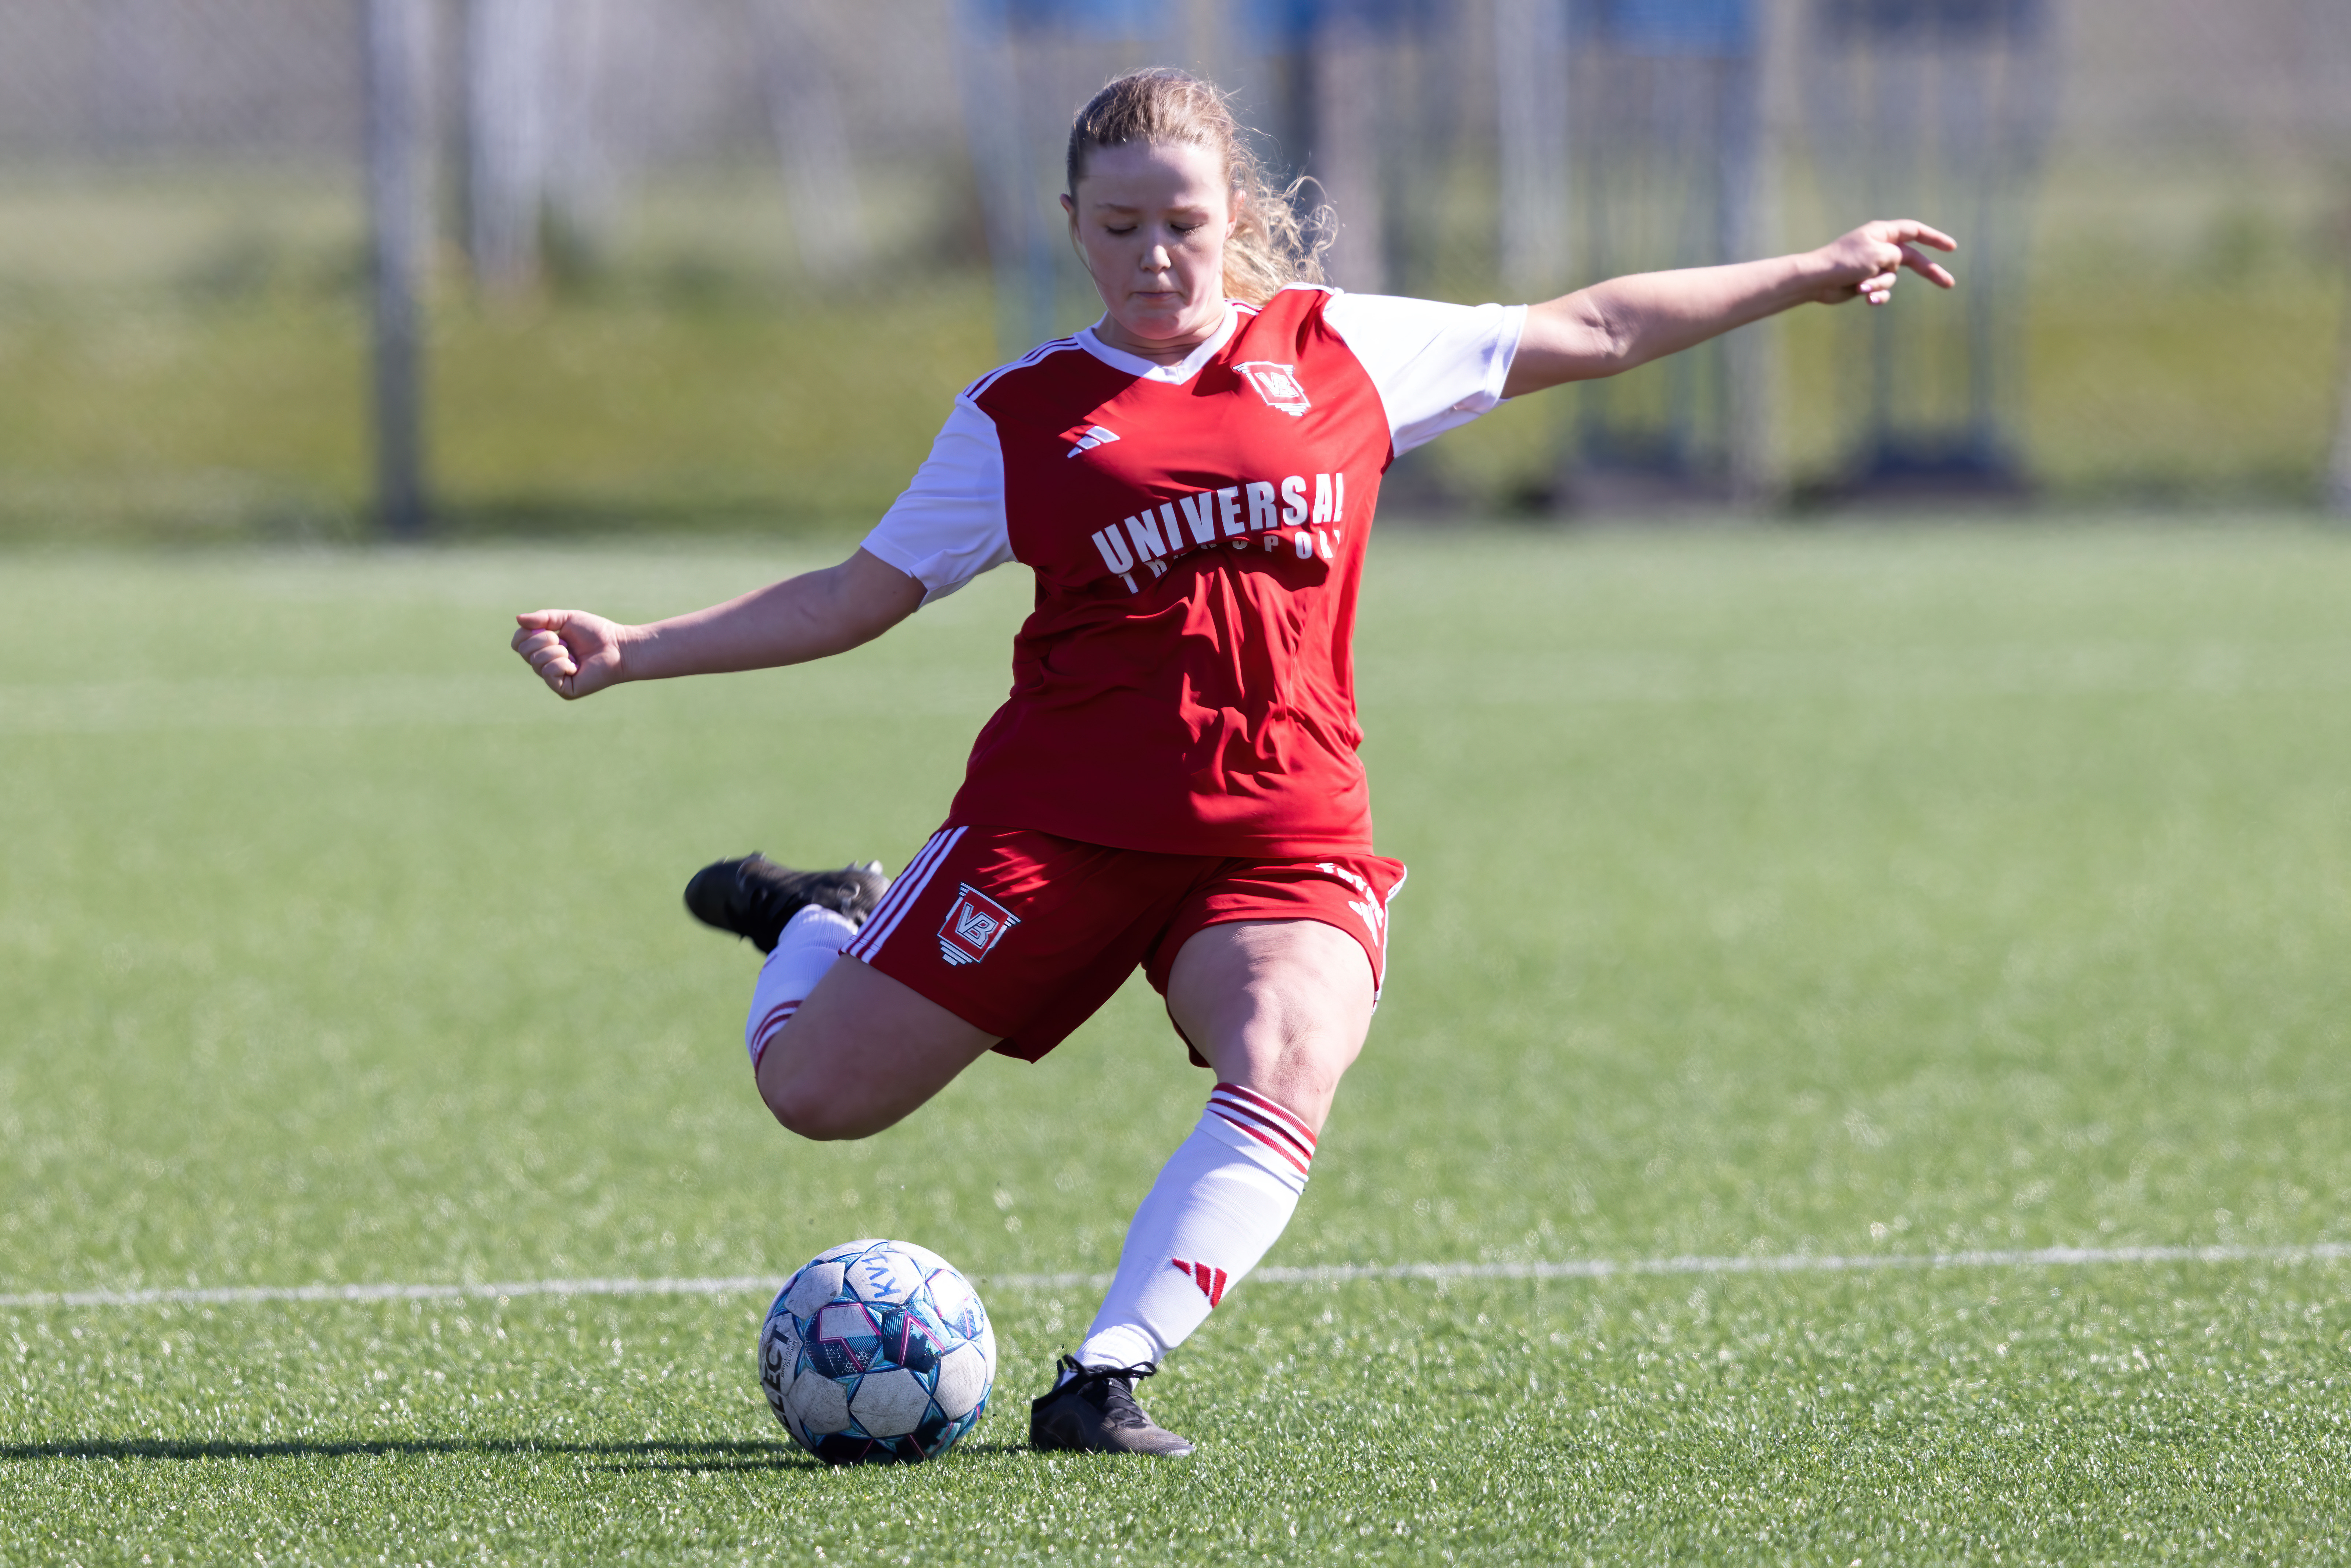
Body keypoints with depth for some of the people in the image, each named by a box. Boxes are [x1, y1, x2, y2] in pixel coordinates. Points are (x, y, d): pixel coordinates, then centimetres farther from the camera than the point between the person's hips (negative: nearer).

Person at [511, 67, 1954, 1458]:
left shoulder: (1340, 352, 8)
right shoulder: (1024, 416, 5)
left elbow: (1588, 333, 16)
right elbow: (862, 596, 8)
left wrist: (1812, 274, 16)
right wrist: (634, 652, -2)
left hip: (1284, 835, 0)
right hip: (1063, 821, 0)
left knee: (1289, 1064, -31)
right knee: (818, 1092, 0)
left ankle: (1107, 1377, -29)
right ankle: (827, 927, 34)